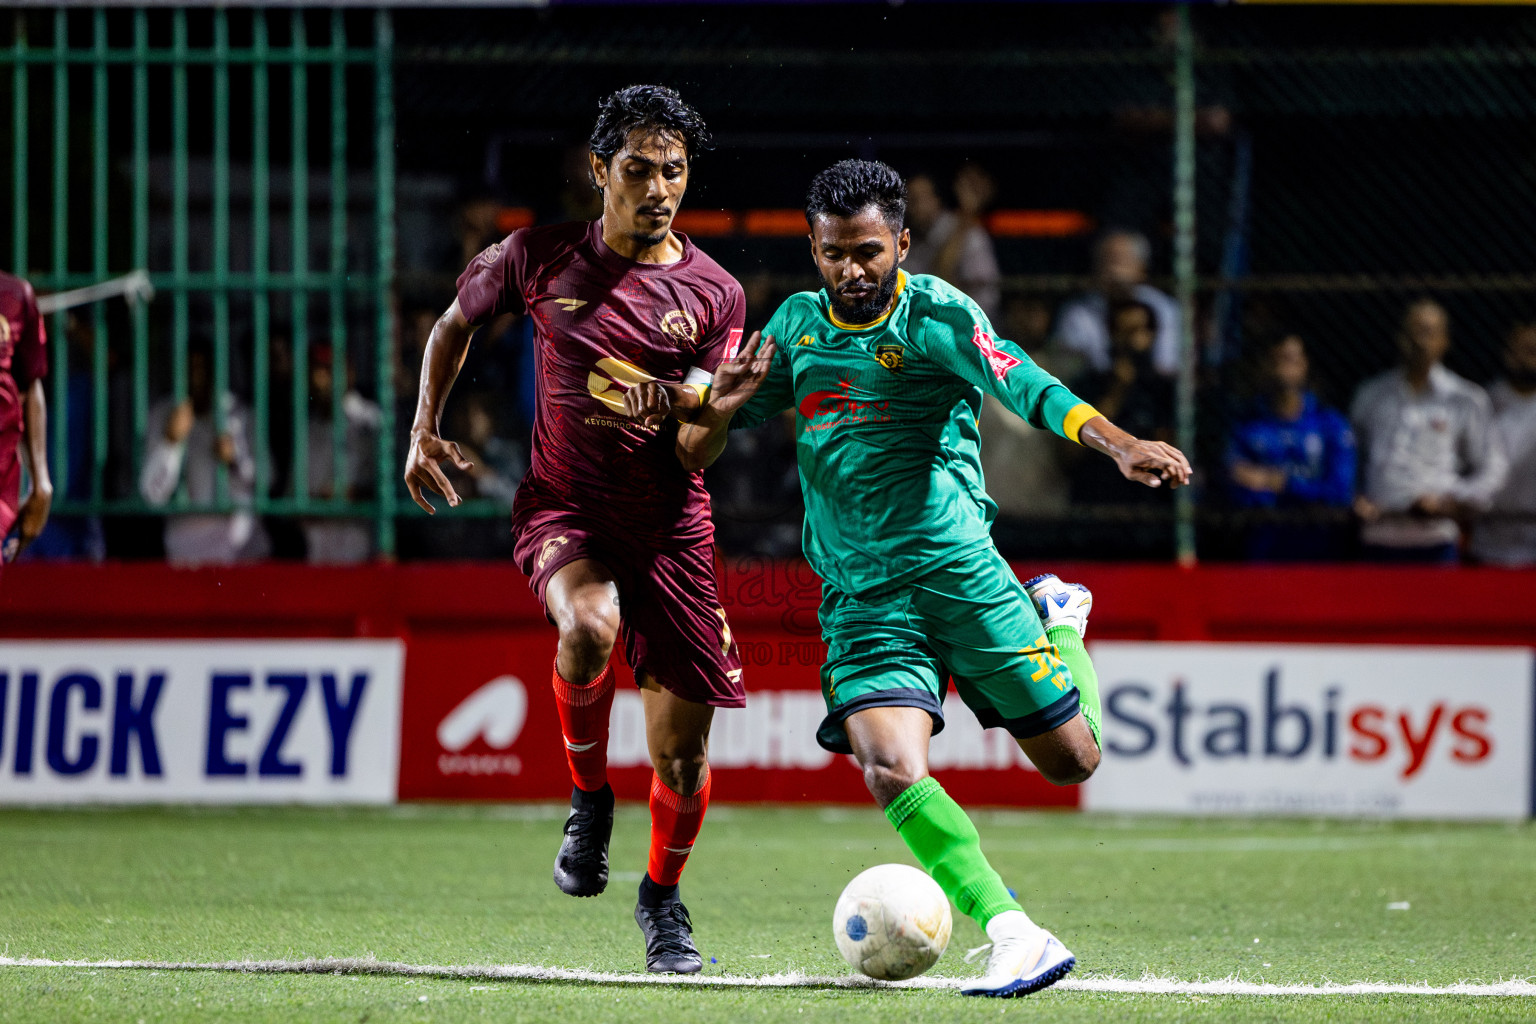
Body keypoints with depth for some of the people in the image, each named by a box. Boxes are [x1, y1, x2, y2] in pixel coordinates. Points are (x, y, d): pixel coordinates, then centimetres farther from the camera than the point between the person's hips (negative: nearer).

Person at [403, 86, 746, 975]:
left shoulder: (714, 295, -2)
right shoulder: (542, 258, -1)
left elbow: (696, 448, -5)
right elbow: (457, 323, 18)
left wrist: (721, 400, -26)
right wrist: (425, 432, 9)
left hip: (670, 522, 1)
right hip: (563, 503, -1)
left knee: (682, 750, 1)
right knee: (591, 624, -36)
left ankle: (664, 898, 31)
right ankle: (589, 794, -7)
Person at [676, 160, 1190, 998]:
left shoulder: (933, 314, -6)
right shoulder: (796, 325, 9)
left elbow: (1022, 385, -22)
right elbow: (696, 453, 15)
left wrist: (1118, 445, -39)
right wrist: (719, 410, -10)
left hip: (954, 565, -2)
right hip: (859, 597, 2)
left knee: (1071, 758, 4)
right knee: (891, 771, -23)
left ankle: (1061, 619, 35)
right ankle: (1014, 937, -21)